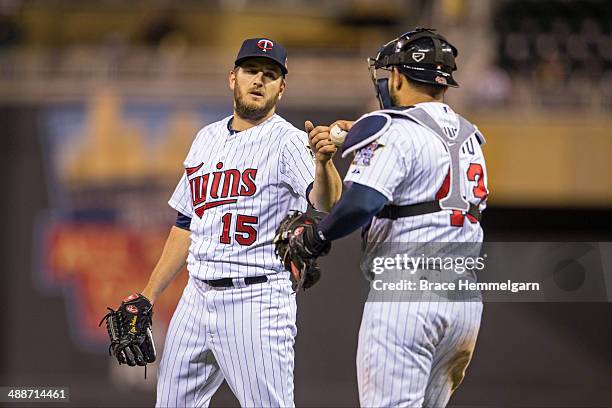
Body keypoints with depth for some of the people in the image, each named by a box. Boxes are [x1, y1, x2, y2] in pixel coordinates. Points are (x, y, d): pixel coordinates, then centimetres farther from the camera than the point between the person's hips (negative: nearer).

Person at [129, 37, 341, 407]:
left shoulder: (288, 141, -8)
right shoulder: (207, 139, 15)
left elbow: (328, 203, -27)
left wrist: (322, 161, -48)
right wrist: (148, 296, 19)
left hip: (257, 300, -7)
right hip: (198, 295, 7)